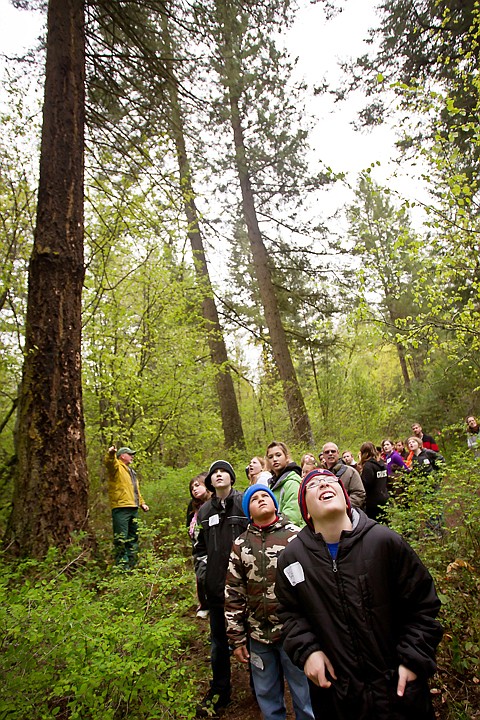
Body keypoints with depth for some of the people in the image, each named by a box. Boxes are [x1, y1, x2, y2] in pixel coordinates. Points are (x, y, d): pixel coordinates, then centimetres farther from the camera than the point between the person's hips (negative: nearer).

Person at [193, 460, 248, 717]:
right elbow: (199, 546, 17)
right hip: (217, 586, 4)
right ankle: (219, 691, 34)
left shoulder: (245, 502, -8)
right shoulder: (205, 511, 7)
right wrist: (202, 572, 8)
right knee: (218, 640, 16)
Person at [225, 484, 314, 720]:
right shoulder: (240, 545, 2)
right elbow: (233, 595, 5)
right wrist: (237, 638, 5)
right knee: (267, 696, 19)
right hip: (258, 635, 3)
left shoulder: (296, 536, -7)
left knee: (304, 696, 11)